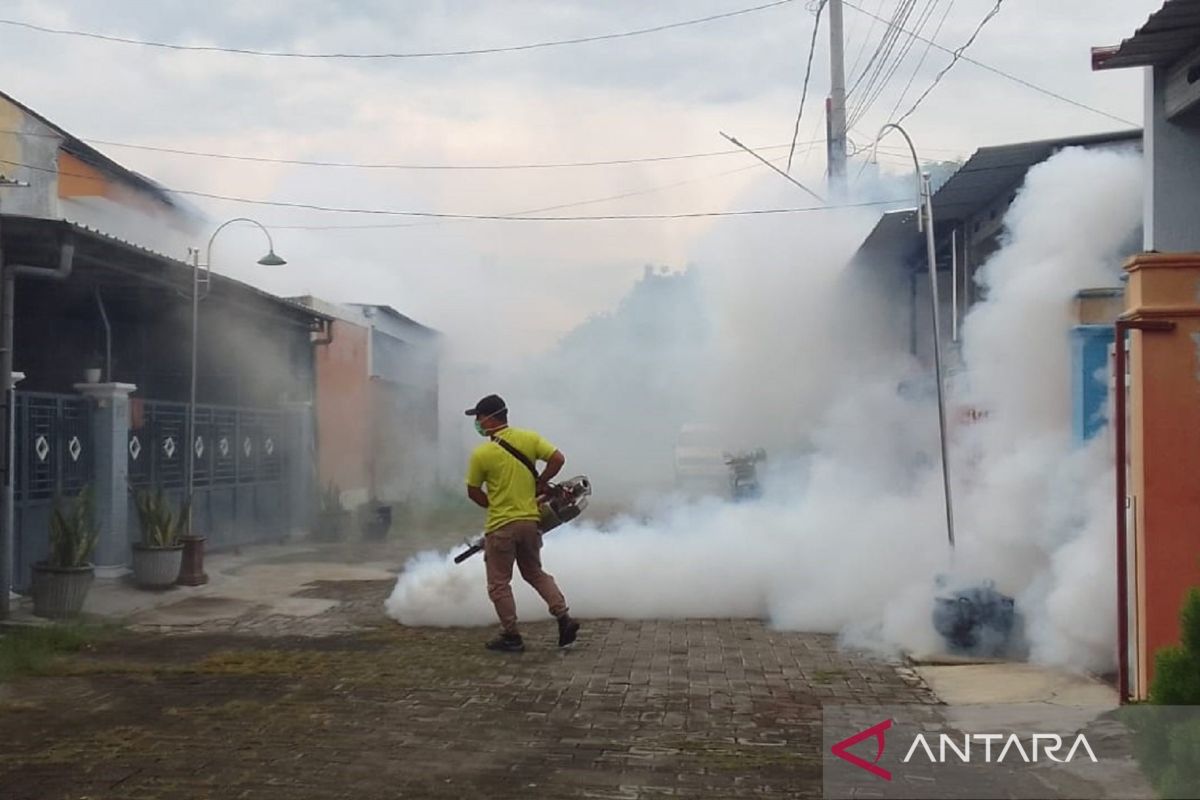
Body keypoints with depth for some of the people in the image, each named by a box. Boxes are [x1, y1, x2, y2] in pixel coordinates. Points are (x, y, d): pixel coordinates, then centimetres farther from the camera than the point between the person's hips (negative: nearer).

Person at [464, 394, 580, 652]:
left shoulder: (481, 454, -12)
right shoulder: (529, 438, -1)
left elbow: (473, 492, -2)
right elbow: (558, 459, -4)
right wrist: (540, 484, 6)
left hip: (500, 527, -5)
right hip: (530, 522, 5)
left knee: (499, 584, 8)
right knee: (535, 573, 21)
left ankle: (511, 636, 10)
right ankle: (563, 617, 9)